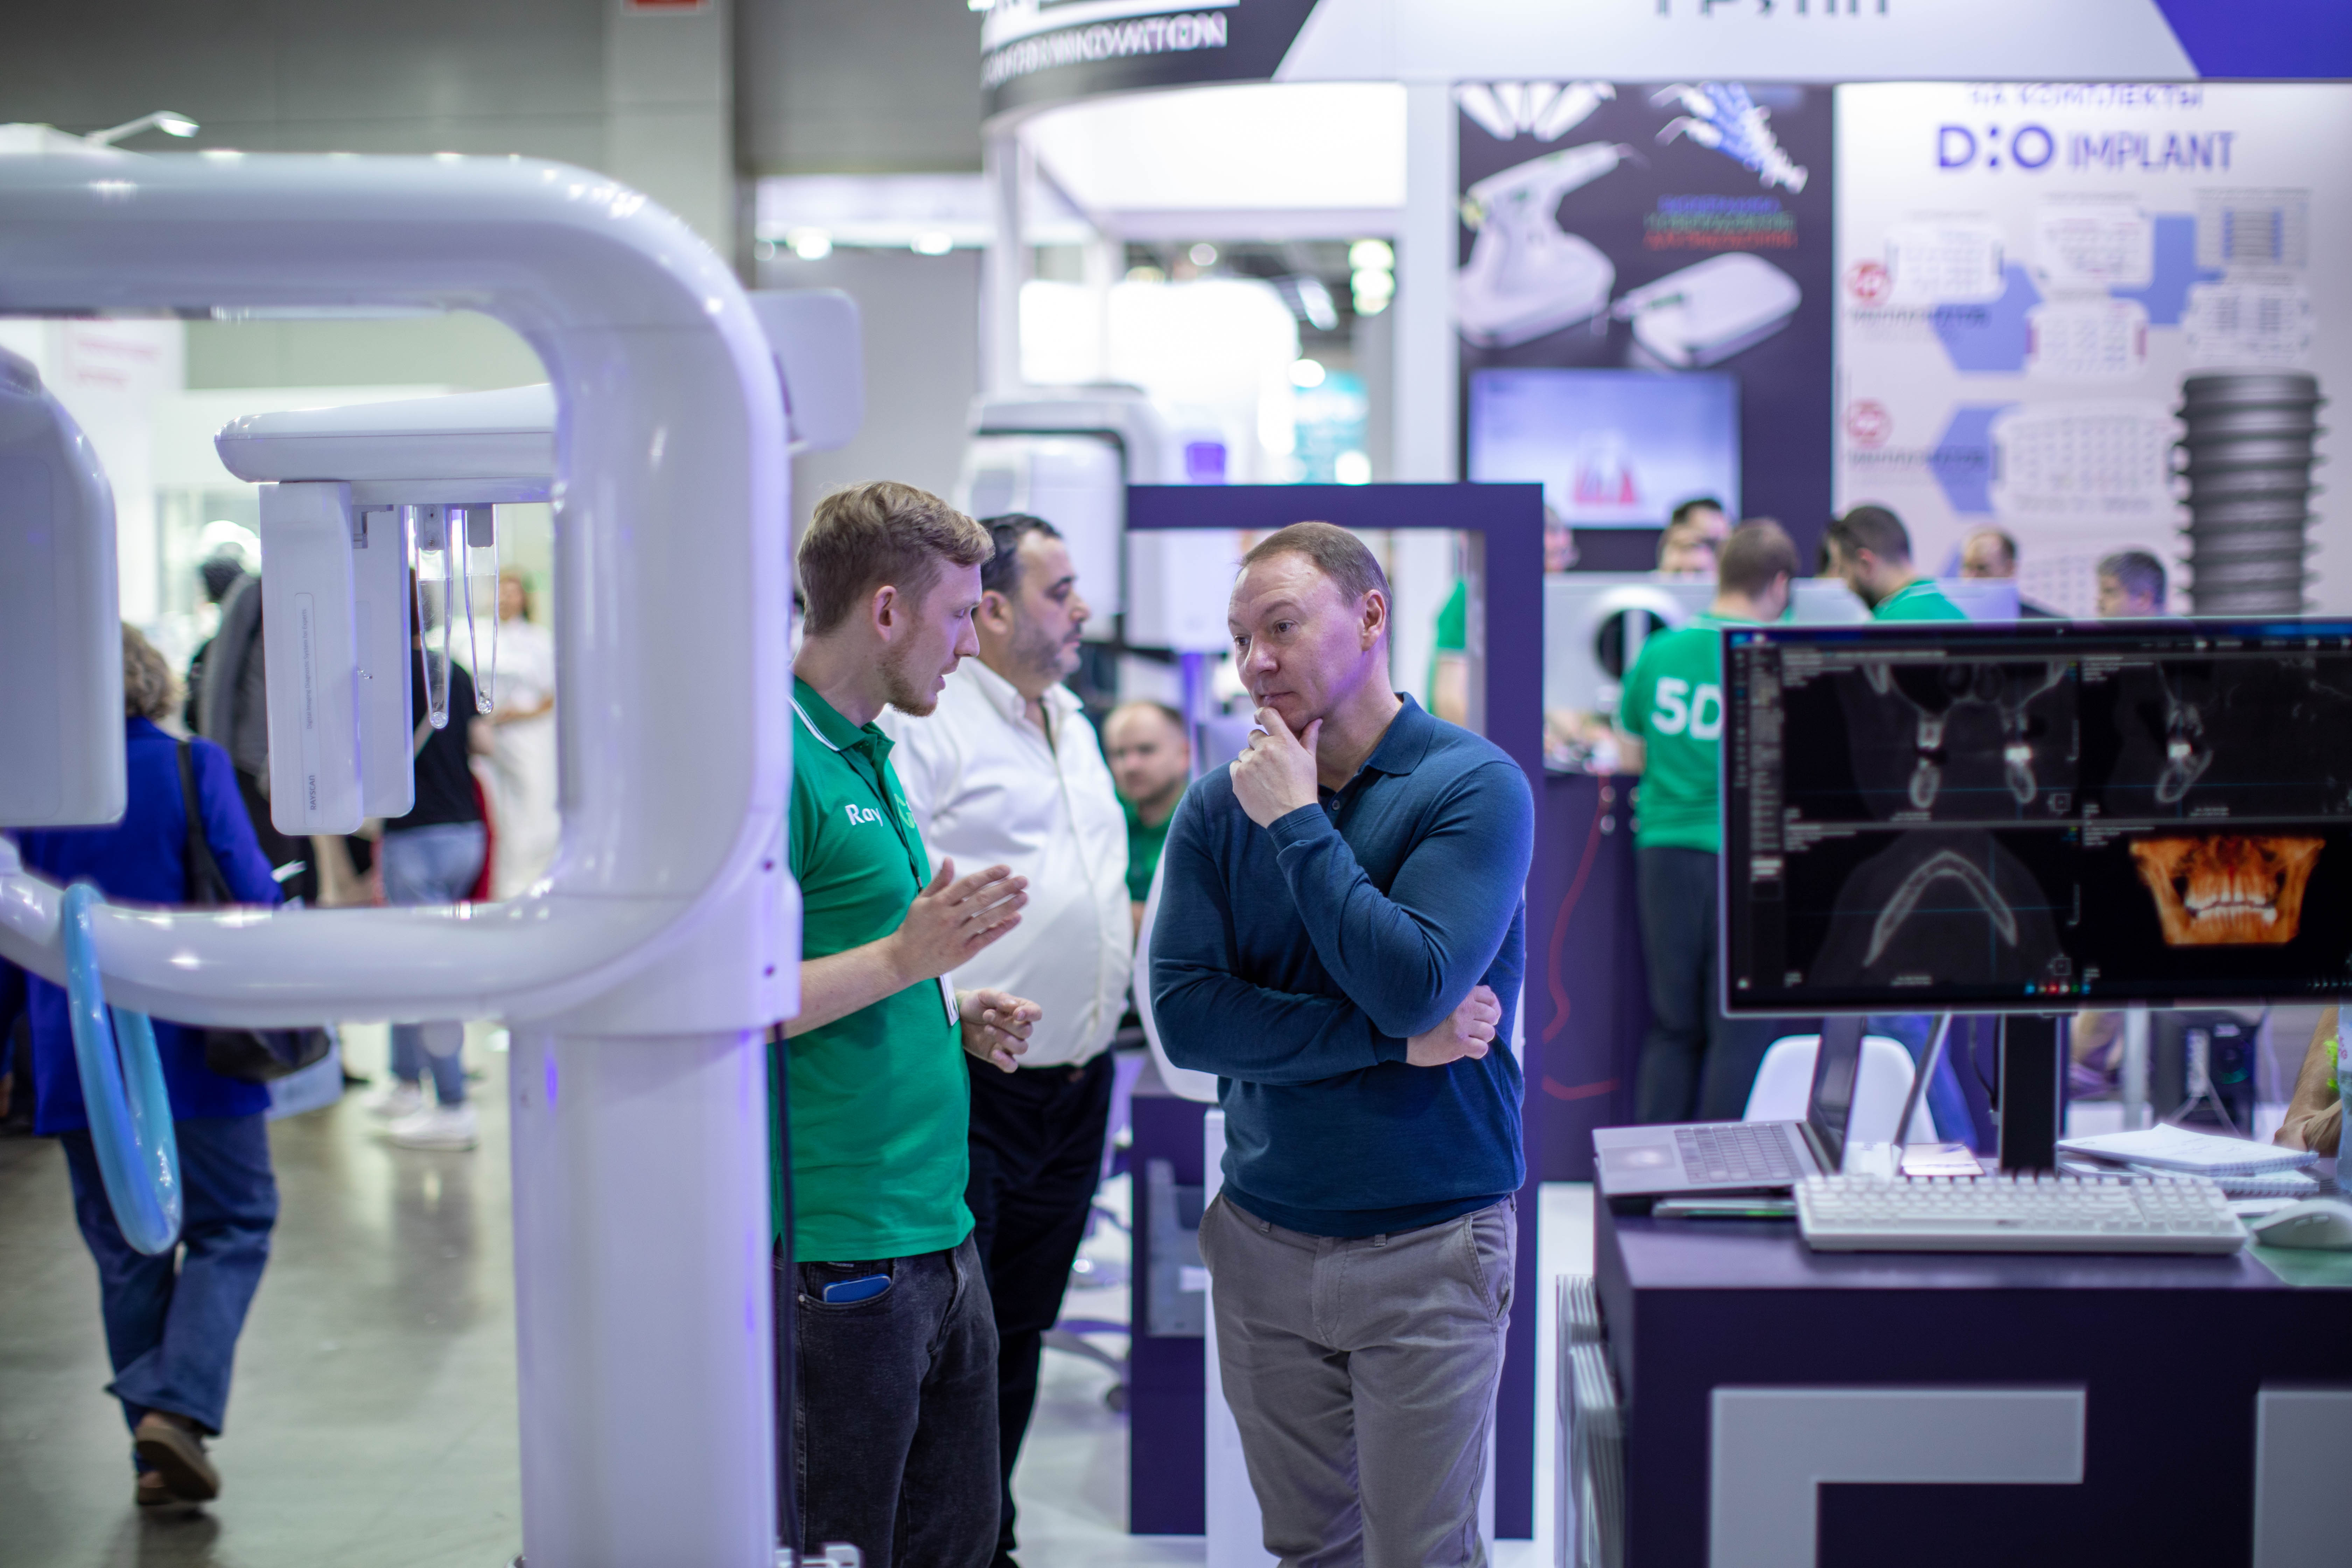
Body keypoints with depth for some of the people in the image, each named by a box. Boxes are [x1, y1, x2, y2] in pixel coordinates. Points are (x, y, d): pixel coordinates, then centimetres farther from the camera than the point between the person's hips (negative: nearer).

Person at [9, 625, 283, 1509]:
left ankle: (157, 1446, 13)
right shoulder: (192, 768, -6)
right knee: (231, 1228, 8)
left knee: (125, 1252, 13)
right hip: (191, 1049, -3)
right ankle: (179, 1405, -11)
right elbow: (250, 892, -7)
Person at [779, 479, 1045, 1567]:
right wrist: (904, 957, -23)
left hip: (938, 1239, 10)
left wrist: (958, 1018, 11)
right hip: (836, 1262, -10)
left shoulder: (866, 756, 16)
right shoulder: (771, 762, -15)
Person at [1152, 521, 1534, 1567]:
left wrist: (1297, 822, -16)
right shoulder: (1220, 805, 2)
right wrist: (1393, 1039, -14)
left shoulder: (1475, 786, -9)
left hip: (1427, 1244, -3)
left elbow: (1412, 984, -23)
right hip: (1263, 1237, 4)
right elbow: (1184, 1016, -8)